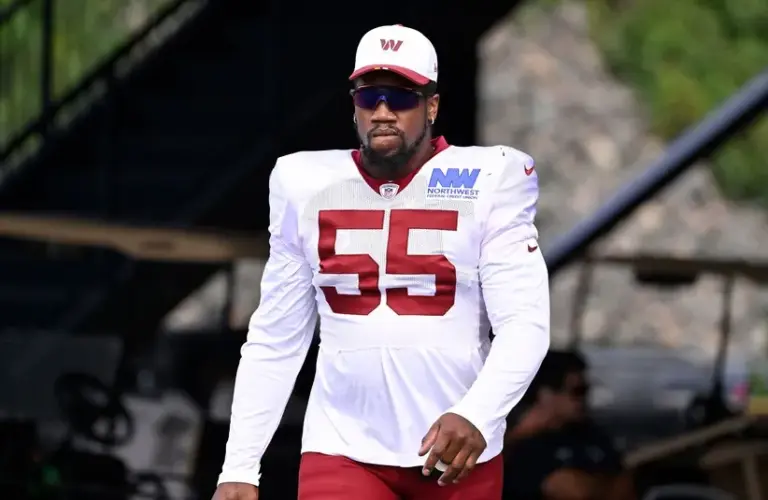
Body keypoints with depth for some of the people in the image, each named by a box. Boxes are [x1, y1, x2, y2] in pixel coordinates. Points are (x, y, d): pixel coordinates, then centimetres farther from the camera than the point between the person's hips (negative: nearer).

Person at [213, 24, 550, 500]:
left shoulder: (487, 183, -2)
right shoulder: (308, 186, 6)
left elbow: (524, 325, -10)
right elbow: (274, 340, 10)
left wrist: (476, 415, -28)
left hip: (457, 453, -1)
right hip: (341, 451, 1)